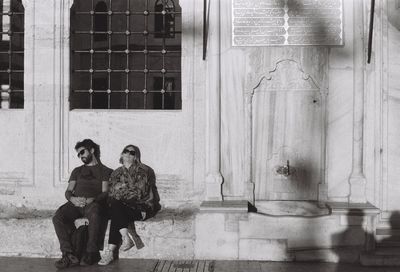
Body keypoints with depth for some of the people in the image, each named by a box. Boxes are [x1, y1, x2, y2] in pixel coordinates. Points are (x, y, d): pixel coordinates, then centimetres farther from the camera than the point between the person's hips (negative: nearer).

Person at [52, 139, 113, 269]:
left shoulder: (105, 171, 18)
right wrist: (72, 198, -7)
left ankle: (91, 254, -32)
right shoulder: (77, 171, 31)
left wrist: (90, 200, -17)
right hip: (75, 203, 4)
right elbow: (68, 191, 19)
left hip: (93, 203, -4)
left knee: (95, 215, -40)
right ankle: (69, 255, -31)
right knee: (58, 217, -28)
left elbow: (105, 192, 4)